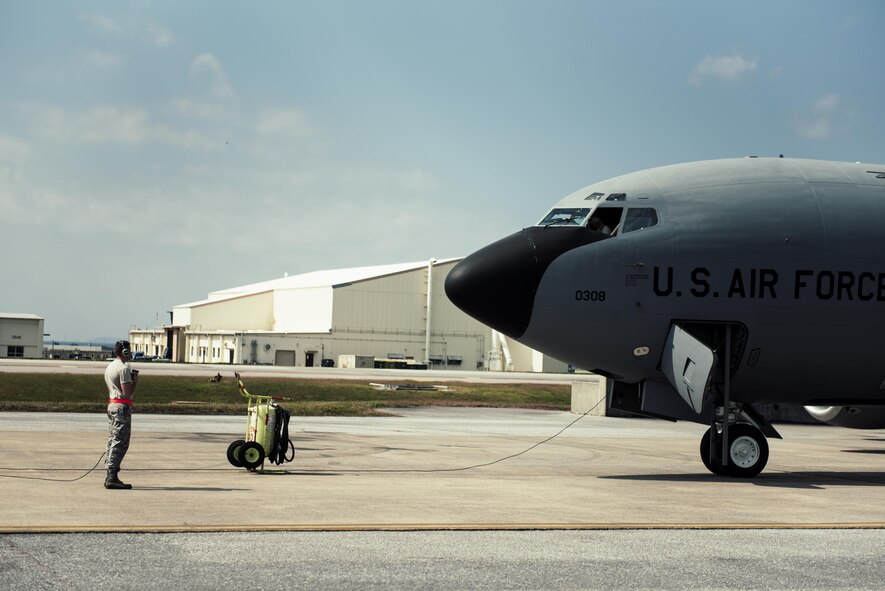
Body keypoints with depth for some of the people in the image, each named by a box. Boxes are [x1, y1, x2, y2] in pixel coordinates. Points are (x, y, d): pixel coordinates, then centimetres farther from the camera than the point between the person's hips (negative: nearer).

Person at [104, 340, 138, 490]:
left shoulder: (110, 367, 16)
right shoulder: (123, 369, -13)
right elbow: (127, 393, -18)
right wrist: (135, 381, -2)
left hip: (111, 404, 10)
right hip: (122, 407, -10)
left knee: (113, 441, 13)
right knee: (120, 443, -9)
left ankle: (110, 477, 14)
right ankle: (112, 477, -13)